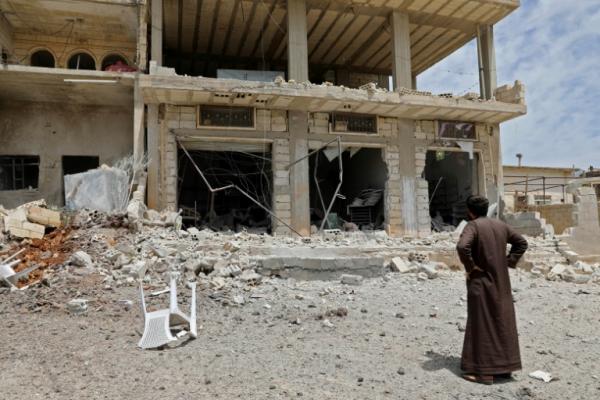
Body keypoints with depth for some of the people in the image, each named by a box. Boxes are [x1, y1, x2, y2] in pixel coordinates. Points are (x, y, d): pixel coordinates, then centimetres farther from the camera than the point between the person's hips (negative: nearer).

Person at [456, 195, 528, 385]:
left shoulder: (473, 226, -14)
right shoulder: (500, 225, 7)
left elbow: (462, 246, -32)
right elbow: (521, 242, 18)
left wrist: (470, 267, -18)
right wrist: (509, 261, 11)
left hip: (481, 282, -6)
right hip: (501, 282, 7)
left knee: (482, 323, 0)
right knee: (502, 321, 13)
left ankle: (482, 370, 5)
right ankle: (504, 366, 22)